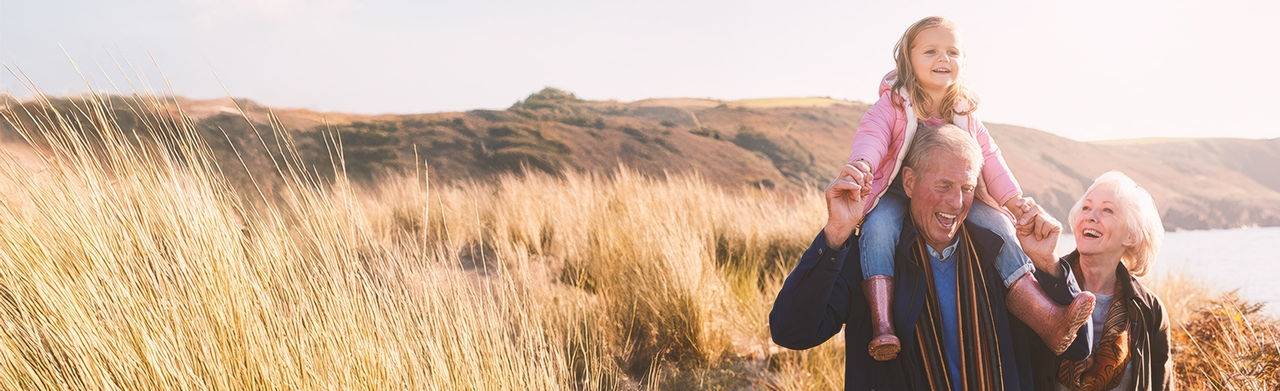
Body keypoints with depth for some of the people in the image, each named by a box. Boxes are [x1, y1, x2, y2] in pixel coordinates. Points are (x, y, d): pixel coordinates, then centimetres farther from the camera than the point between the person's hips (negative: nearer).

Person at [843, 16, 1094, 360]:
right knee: (878, 227, -36)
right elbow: (872, 134, -21)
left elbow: (988, 156, 6)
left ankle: (1047, 318, -27)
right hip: (896, 194, -4)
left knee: (998, 227, -19)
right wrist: (861, 164, -45)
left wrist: (1014, 200, -9)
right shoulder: (893, 103, -4)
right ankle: (882, 326, -42)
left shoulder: (964, 112, 9)